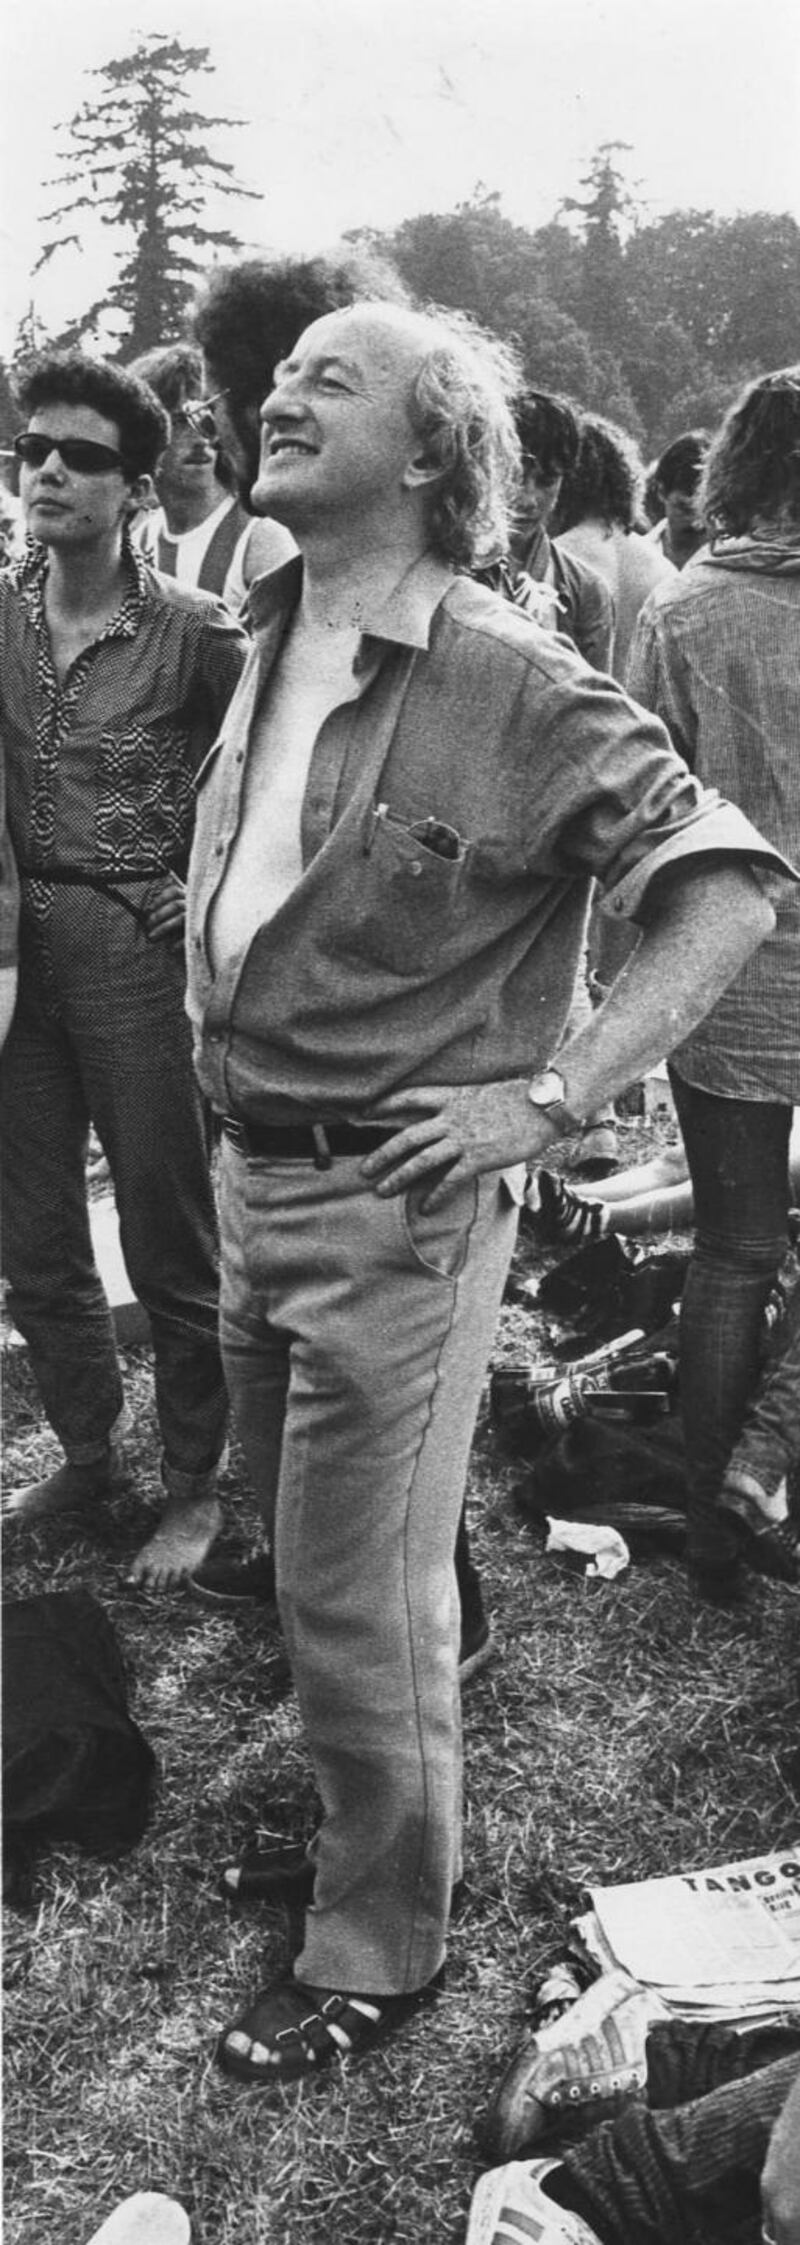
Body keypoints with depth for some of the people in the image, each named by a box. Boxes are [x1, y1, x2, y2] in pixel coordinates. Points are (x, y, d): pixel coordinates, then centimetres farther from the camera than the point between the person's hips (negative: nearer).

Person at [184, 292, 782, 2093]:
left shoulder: (511, 689, -17)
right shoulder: (267, 651, 7)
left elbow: (729, 890, -18)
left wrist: (550, 1094, -22)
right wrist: (208, 1017, 13)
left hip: (395, 1201, -7)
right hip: (251, 1173, 8)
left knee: (360, 1595, 5)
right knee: (304, 1547, 23)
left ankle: (380, 1948, 27)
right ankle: (345, 1805, 48)